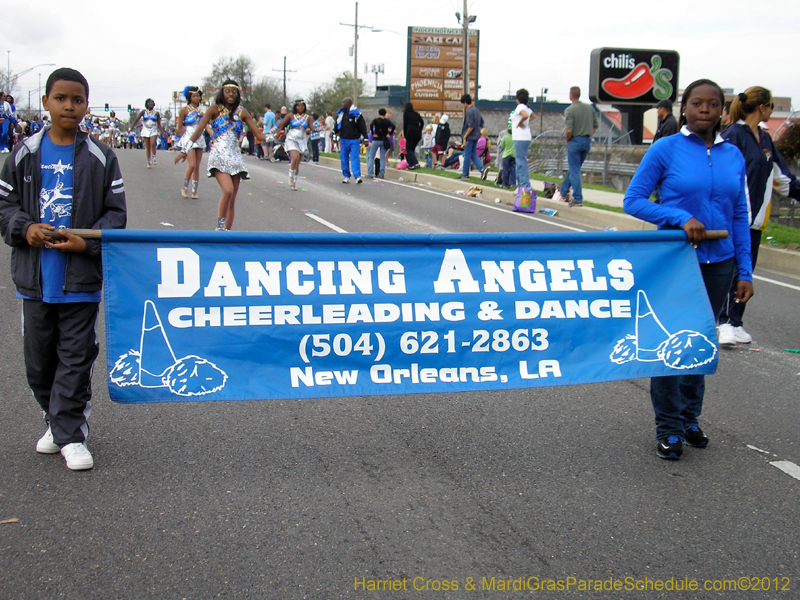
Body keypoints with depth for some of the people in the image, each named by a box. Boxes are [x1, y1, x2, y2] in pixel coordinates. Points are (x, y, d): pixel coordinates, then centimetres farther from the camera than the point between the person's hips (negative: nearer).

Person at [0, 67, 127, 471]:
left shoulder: (100, 157, -2)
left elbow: (116, 214, 0)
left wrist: (86, 242, -15)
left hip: (81, 279, -3)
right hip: (34, 276, 3)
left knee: (76, 359, 2)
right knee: (38, 359, 12)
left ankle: (70, 436, 12)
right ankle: (57, 423, 31)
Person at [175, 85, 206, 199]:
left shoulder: (200, 111, 13)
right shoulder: (184, 110, -2)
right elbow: (179, 128, 1)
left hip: (199, 139, 5)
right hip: (188, 139, -5)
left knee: (197, 167, 3)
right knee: (192, 165, -16)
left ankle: (194, 191, 9)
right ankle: (185, 188, 2)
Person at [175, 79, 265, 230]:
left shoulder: (242, 113, 11)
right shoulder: (215, 109, 2)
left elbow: (259, 134, 8)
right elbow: (199, 130, -3)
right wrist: (184, 150, -11)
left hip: (235, 156, 4)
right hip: (219, 155, -4)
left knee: (232, 199, 2)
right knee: (228, 190, -25)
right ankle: (220, 226, -11)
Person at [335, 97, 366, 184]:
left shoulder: (356, 114, -3)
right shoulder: (340, 114, 11)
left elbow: (362, 127, -1)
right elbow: (337, 126, 23)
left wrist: (365, 138, -3)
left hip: (354, 140, -5)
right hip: (343, 139, 5)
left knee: (355, 158, -11)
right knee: (344, 158, 6)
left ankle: (357, 176, -13)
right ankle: (346, 176, 14)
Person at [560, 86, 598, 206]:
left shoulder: (570, 110, -12)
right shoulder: (589, 108, 6)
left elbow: (569, 130, -20)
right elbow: (596, 125, 8)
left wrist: (567, 140, -2)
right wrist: (588, 136, 15)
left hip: (575, 141, -6)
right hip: (587, 142, 6)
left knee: (575, 171, -2)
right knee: (574, 168, 20)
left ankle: (578, 199, -5)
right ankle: (564, 191, 33)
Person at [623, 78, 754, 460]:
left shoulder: (733, 156, 6)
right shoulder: (665, 150, -6)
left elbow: (740, 216, 10)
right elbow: (633, 201, -7)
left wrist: (744, 271, 6)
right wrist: (680, 218, -20)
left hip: (718, 264, 4)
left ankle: (690, 419, 30)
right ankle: (669, 429, 14)